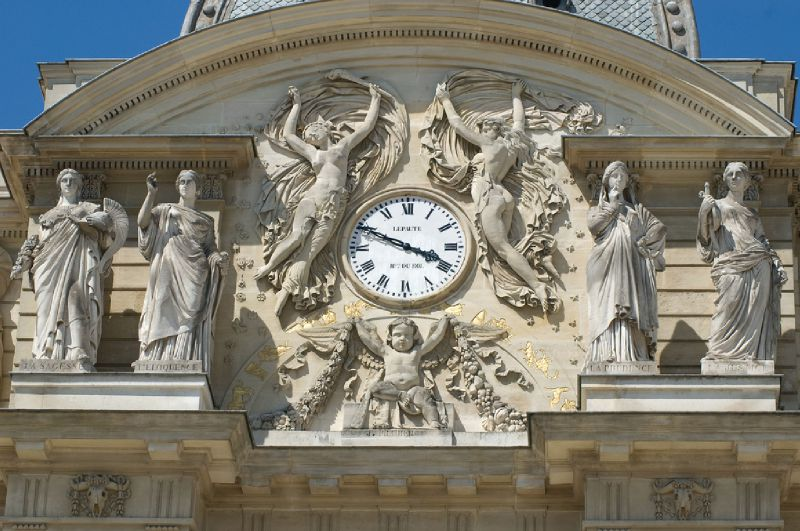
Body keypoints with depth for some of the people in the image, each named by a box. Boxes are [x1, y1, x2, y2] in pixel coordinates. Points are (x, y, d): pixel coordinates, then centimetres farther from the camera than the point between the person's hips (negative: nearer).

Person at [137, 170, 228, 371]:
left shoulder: (205, 221, 19)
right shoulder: (165, 211, 16)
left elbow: (210, 249, 14)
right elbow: (142, 221, -1)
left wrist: (218, 259, -8)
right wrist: (151, 193, -9)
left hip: (193, 280, 0)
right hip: (168, 277, 0)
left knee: (190, 328, -11)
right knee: (165, 322, -11)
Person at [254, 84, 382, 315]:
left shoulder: (343, 145, 21)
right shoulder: (311, 152, 23)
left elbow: (367, 125, 25)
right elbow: (288, 133, 30)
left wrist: (375, 100, 30)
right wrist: (296, 105, 36)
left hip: (334, 205, -1)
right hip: (312, 197, 1)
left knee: (310, 250, -11)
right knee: (297, 236, -23)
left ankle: (285, 291, -16)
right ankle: (268, 267, -12)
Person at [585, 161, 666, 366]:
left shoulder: (637, 211, 20)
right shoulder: (597, 209, 19)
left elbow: (660, 228, 8)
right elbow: (593, 226, -3)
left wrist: (642, 242, -2)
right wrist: (612, 207, 3)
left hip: (630, 269, 1)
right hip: (606, 270, -1)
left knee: (630, 316, -10)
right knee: (607, 311, -14)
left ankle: (630, 357, -16)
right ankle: (608, 355, -20)